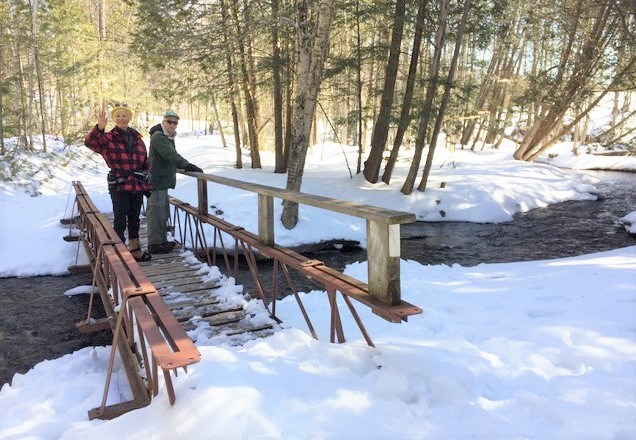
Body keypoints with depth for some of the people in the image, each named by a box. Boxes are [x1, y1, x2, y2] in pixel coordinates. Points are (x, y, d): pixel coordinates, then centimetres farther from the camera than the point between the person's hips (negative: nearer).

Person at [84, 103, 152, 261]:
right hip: (119, 186, -4)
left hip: (137, 186, 5)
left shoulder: (137, 138, 11)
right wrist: (100, 127, -37)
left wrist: (148, 184, 10)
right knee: (120, 220, -1)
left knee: (134, 218, 14)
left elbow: (146, 163, 14)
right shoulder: (108, 138, -3)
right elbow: (89, 142, -21)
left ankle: (134, 249, 26)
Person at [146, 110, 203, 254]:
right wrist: (188, 166, -31)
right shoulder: (158, 136, -14)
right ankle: (154, 244, -1)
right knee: (156, 212, -7)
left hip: (163, 181, 11)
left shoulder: (168, 137, 19)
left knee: (163, 212, 16)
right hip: (157, 181, -11)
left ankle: (162, 241, 27)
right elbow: (170, 155, -26)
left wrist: (187, 166, 23)